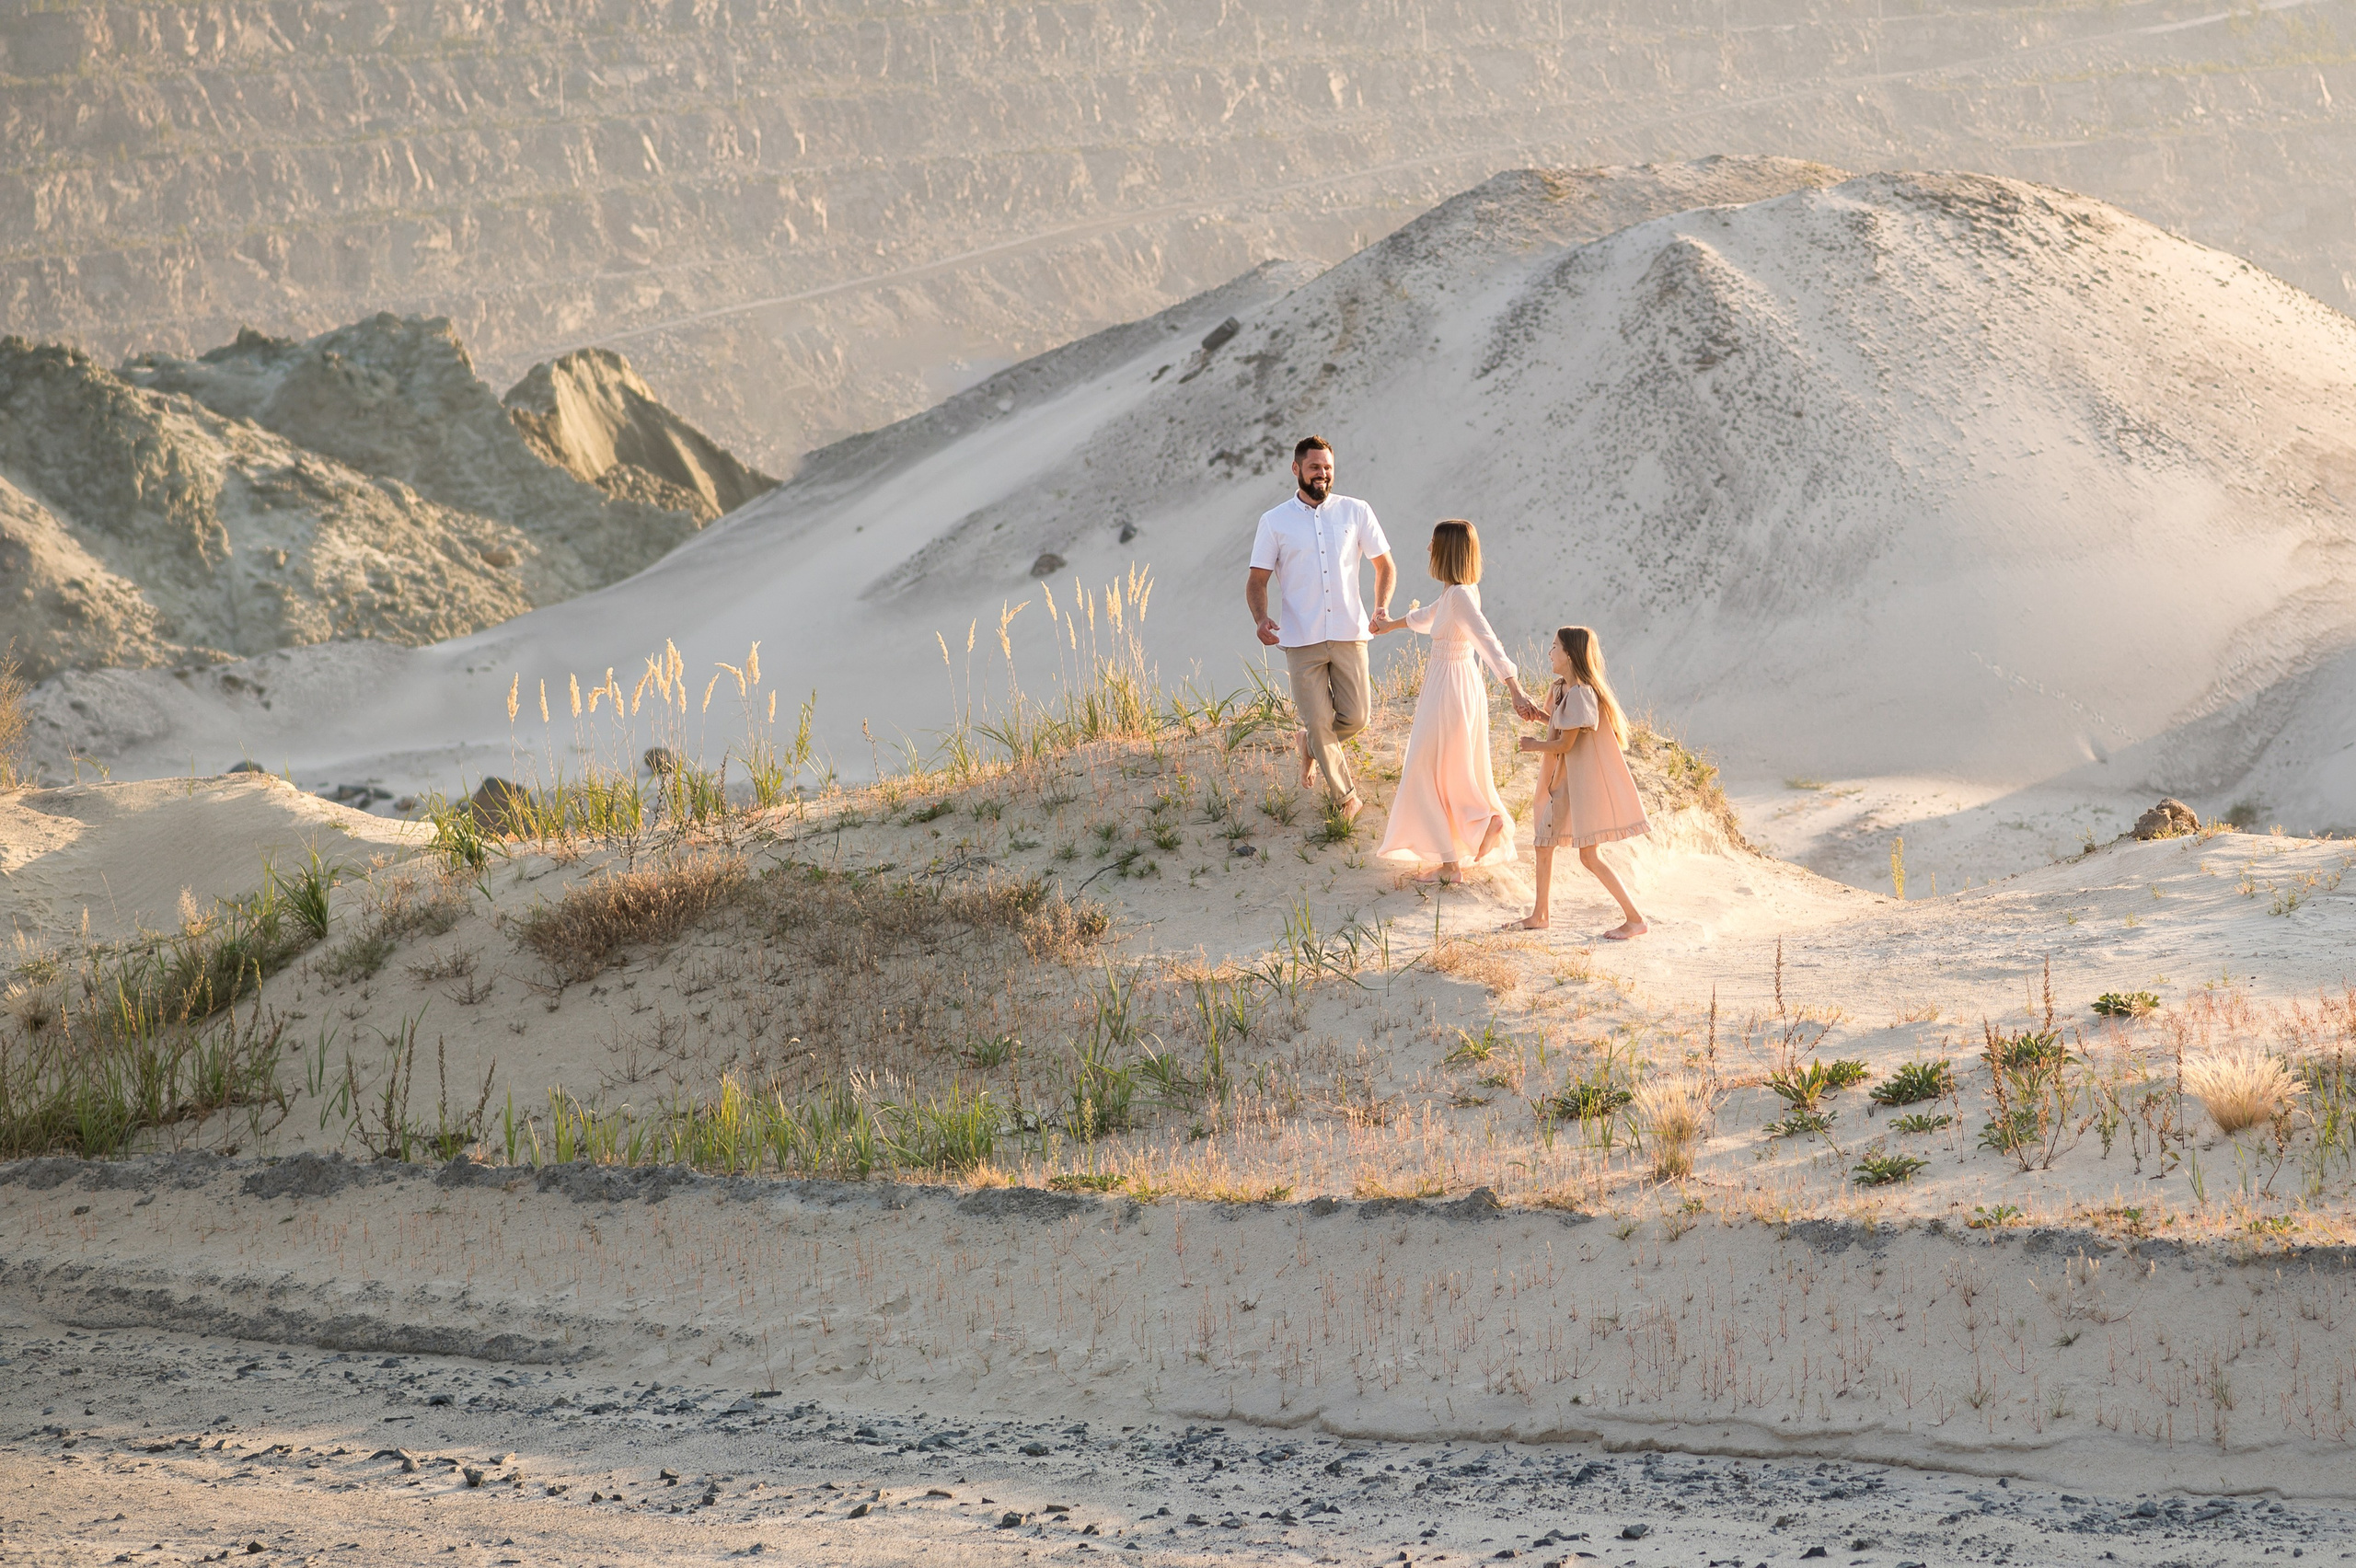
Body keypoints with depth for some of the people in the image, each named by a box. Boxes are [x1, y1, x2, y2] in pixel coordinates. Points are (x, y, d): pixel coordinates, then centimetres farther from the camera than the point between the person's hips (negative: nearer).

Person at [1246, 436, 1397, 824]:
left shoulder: (1356, 512, 5)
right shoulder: (1275, 522, 3)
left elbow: (1384, 565, 10)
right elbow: (1257, 580, 4)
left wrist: (1382, 607, -8)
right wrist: (1261, 618, -16)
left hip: (1348, 635, 1)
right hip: (1301, 641, -1)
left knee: (1355, 717, -2)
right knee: (1319, 723, -3)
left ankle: (1309, 743, 31)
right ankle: (1346, 797, 16)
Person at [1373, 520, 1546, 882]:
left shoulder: (1461, 596, -24)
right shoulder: (1456, 591, 6)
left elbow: (1489, 642, -35)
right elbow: (1428, 617, 28)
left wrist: (1516, 691, -45)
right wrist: (1392, 624, 47)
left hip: (1450, 690, -9)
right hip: (1457, 685, 9)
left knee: (1427, 775, 0)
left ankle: (1450, 865, 2)